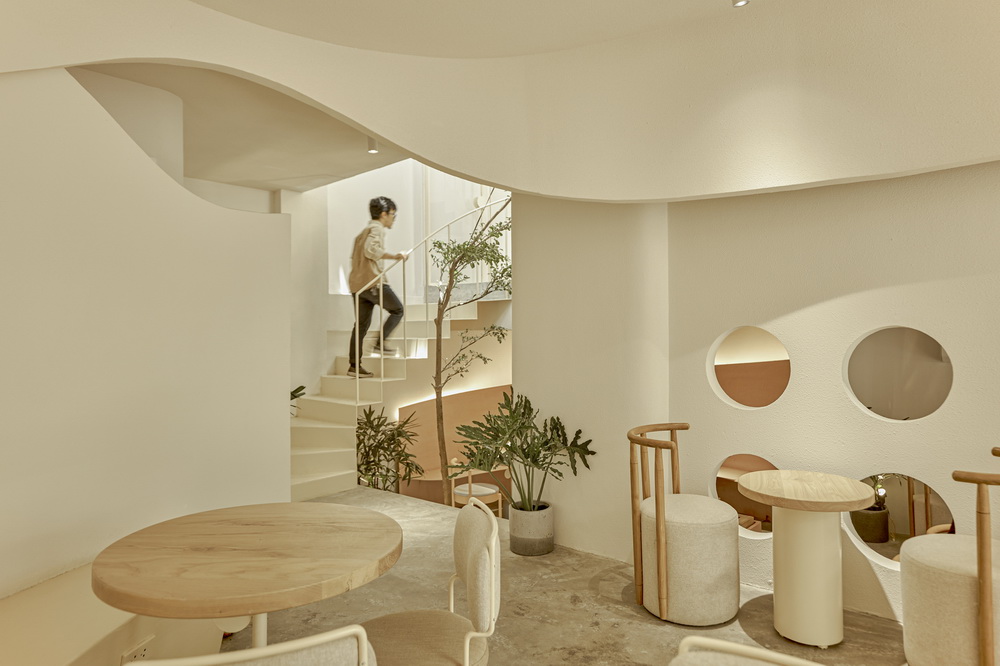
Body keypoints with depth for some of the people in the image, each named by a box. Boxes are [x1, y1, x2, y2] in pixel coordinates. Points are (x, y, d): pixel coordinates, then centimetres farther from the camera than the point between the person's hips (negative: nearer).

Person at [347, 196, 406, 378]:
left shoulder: (365, 230, 27)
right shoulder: (377, 228, -4)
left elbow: (354, 258, 29)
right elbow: (370, 250, -23)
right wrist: (394, 256, -21)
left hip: (357, 284, 9)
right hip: (373, 281, -9)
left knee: (362, 323, 7)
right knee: (397, 310, 4)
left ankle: (354, 365, 6)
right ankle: (381, 342, -5)